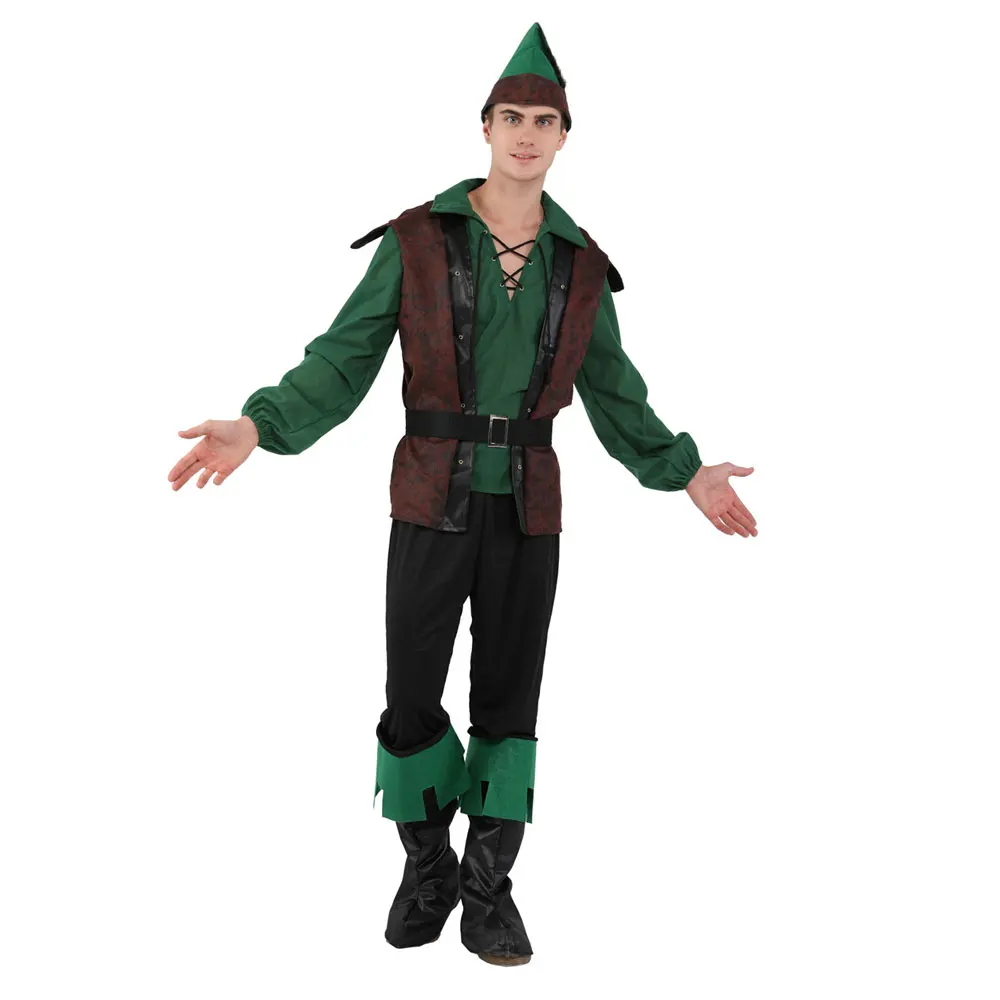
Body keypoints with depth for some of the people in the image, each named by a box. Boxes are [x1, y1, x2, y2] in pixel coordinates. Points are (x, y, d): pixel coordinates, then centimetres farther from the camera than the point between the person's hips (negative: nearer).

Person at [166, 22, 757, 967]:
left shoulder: (579, 262, 4)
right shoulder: (416, 238, -3)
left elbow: (612, 394, 14)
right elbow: (343, 363, -5)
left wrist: (687, 475, 13)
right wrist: (257, 428, -20)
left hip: (528, 505, 2)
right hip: (432, 501, -1)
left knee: (508, 701, 5)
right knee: (412, 701, 1)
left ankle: (487, 893, 19)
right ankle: (427, 869, 25)